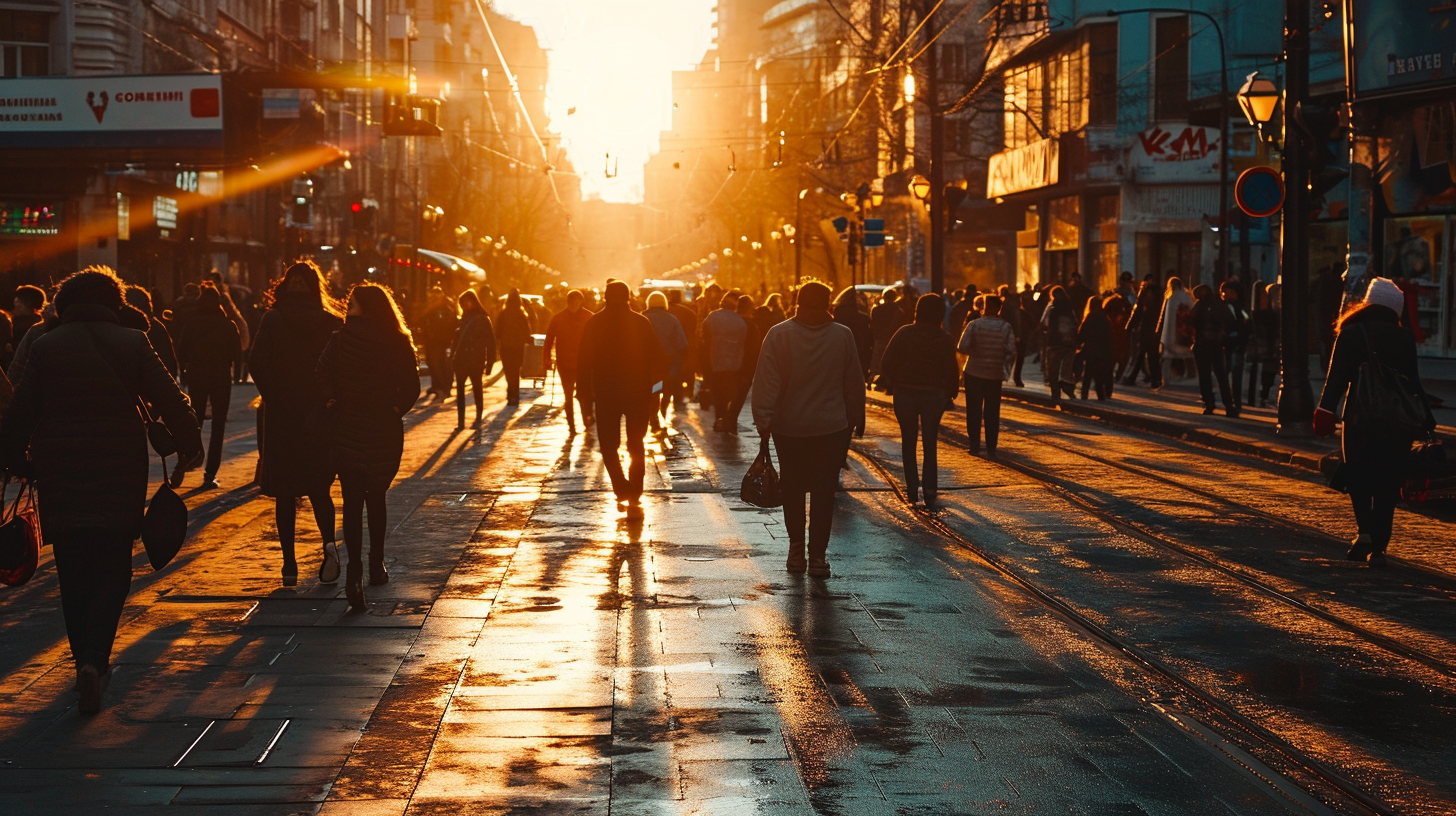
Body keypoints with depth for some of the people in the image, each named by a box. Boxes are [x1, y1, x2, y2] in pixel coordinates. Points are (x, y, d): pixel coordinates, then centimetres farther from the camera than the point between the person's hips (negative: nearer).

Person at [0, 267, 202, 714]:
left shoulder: (46, 347, 2)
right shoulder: (132, 344, 0)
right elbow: (170, 400, 0)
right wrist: (189, 445, 14)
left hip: (60, 477, 1)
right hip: (120, 477, -1)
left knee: (73, 575, 12)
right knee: (112, 572, 2)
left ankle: (89, 663, 16)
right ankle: (94, 659, -16)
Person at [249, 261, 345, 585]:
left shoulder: (273, 319, -4)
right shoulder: (332, 322, -2)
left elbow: (256, 362, -12)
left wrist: (274, 397, 0)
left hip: (281, 415, -1)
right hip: (320, 415, 1)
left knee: (285, 491, 8)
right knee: (318, 487, 14)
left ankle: (289, 563, 4)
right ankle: (329, 543, -10)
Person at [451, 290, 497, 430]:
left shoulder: (483, 319, -5)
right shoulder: (463, 319, 12)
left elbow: (490, 342, -6)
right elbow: (456, 339, 11)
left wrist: (489, 363, -10)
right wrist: (453, 357, 2)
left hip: (475, 361, -5)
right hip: (461, 360, 5)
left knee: (477, 390, 6)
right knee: (459, 390, -1)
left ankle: (478, 419, 14)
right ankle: (460, 422, -3)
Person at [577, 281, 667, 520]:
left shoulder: (594, 323, -2)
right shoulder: (641, 323, -2)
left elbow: (585, 360, -4)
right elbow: (659, 359, -3)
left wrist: (585, 391, 2)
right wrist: (650, 382, 12)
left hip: (605, 392, -1)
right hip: (638, 392, 1)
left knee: (608, 445, 11)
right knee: (636, 446, 12)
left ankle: (622, 488, -10)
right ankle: (634, 499, 7)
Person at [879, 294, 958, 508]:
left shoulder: (904, 333, -6)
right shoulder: (946, 339, -5)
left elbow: (887, 362, -7)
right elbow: (950, 370, -5)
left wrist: (888, 385, 5)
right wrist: (951, 393, 8)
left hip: (905, 394, 0)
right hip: (934, 395, 0)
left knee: (909, 442, 12)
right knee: (930, 444, 6)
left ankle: (912, 488, 10)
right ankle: (929, 490, -5)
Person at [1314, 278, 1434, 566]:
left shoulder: (1350, 335, 1)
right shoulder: (1404, 338, 5)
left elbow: (1337, 378, -7)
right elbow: (1414, 383, 4)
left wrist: (1325, 411, -10)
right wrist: (1426, 420, 9)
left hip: (1359, 420, -1)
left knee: (1358, 478, 12)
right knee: (1387, 486, 7)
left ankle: (1366, 531, -8)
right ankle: (1378, 547, 3)